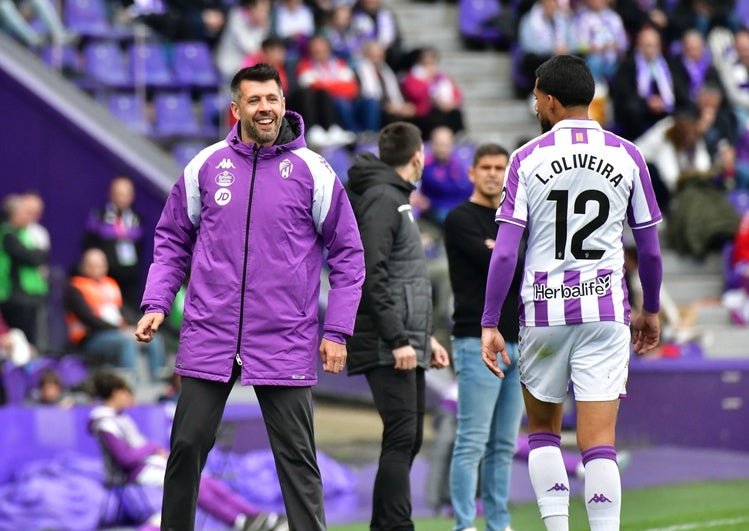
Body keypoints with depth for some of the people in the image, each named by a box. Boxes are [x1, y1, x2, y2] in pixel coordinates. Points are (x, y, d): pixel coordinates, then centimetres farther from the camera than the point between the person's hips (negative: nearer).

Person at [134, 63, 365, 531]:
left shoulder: (313, 171, -1)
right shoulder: (206, 166, 5)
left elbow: (348, 254, 4)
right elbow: (173, 239, 14)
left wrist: (337, 331, -1)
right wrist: (156, 303, 2)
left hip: (285, 345, -2)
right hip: (209, 337, 2)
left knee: (297, 456, 1)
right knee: (188, 445, 5)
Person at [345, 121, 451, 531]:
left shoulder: (396, 198, 21)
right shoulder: (381, 199, -11)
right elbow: (373, 276, -20)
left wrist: (426, 336, 23)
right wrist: (397, 339, -23)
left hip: (408, 344, 10)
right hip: (387, 346, -10)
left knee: (409, 439, 11)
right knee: (401, 437, -13)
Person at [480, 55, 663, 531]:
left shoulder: (528, 159, -1)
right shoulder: (627, 156, 3)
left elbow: (505, 252, -6)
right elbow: (650, 249, 8)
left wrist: (489, 324, -1)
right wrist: (650, 310, 22)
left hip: (544, 311, 0)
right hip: (605, 312, 0)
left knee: (543, 428, 17)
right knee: (599, 442, -2)